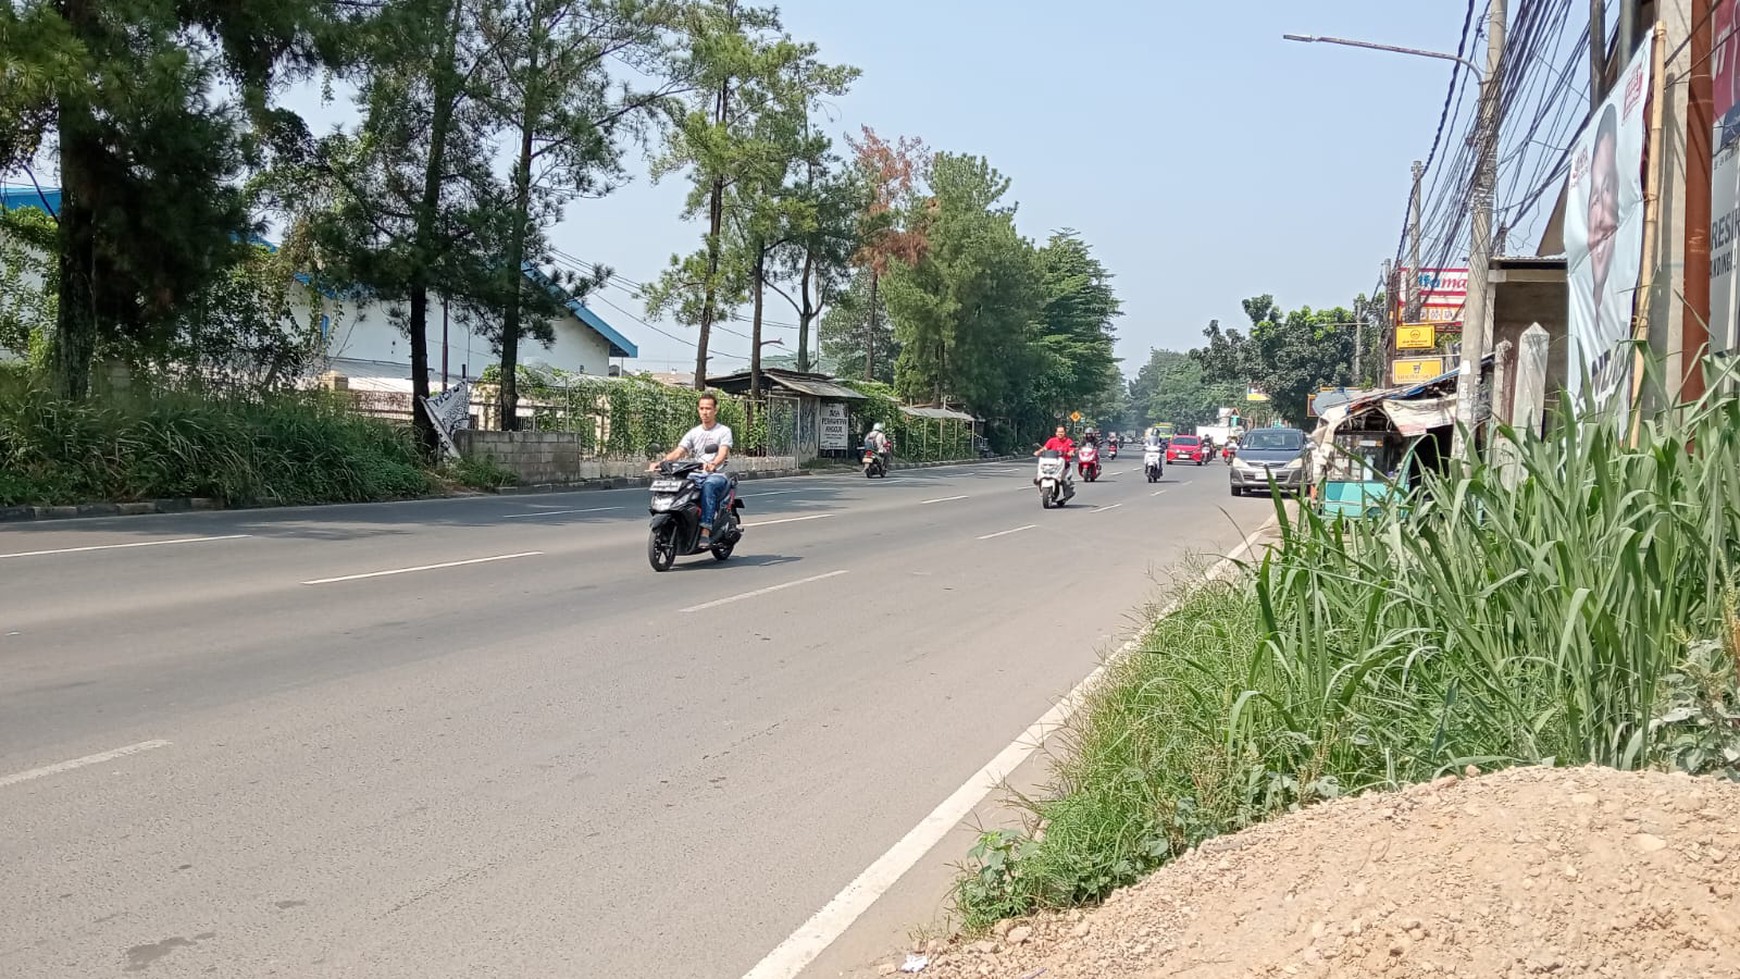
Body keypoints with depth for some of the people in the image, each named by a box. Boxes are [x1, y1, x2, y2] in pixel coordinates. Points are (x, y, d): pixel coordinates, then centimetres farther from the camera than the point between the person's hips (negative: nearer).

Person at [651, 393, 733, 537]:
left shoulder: (724, 431, 4)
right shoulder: (693, 432, 16)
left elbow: (723, 451, -15)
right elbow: (678, 452, 5)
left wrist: (713, 464, -38)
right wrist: (660, 462, -15)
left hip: (716, 475, -4)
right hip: (695, 475, 4)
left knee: (708, 485, -39)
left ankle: (706, 529, -46)